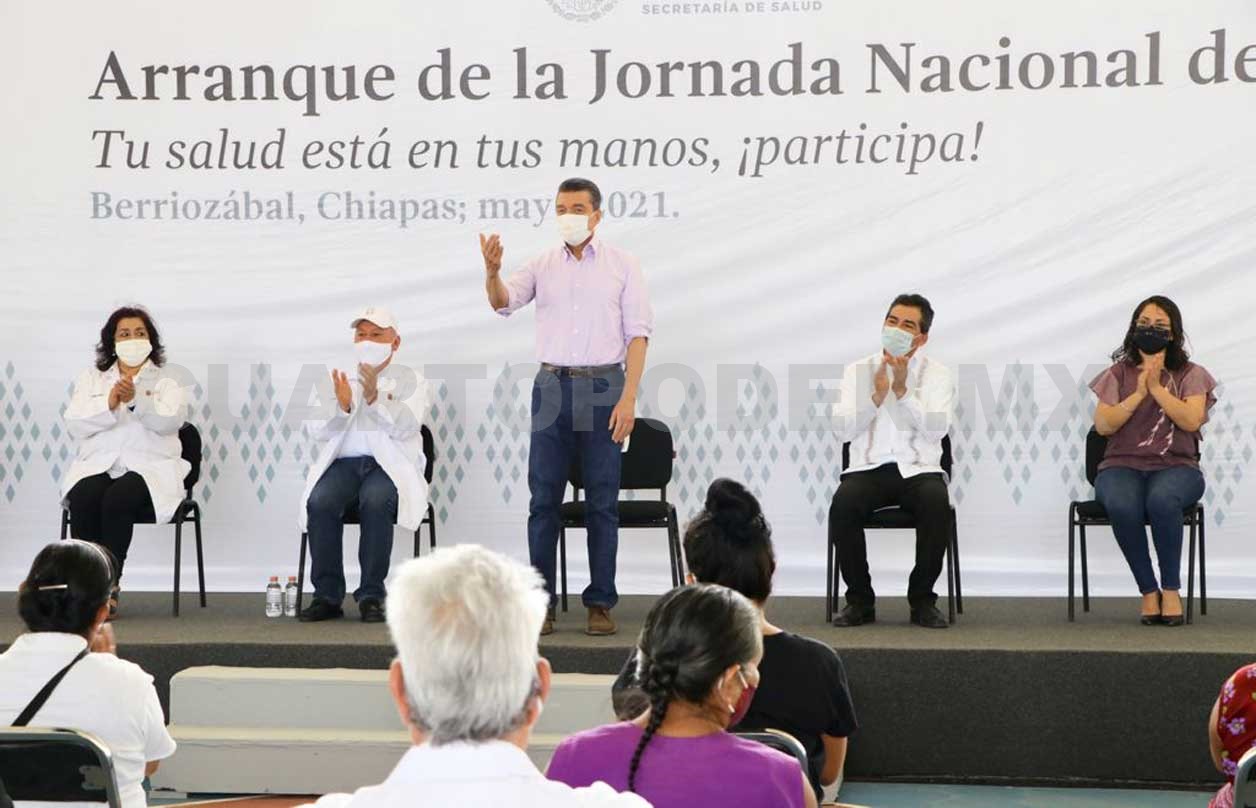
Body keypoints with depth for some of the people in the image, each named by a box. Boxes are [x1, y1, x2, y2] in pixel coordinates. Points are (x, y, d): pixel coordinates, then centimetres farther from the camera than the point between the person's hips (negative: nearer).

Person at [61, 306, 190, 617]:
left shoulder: (166, 382, 13)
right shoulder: (91, 379, 19)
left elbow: (169, 421, -8)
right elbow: (75, 425, 5)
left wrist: (135, 399, -26)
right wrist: (109, 404, -13)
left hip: (148, 469, -2)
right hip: (97, 465, 2)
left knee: (118, 497, -35)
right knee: (84, 498, -33)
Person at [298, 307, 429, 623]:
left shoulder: (409, 380, 13)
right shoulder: (339, 378, 21)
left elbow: (404, 427, -5)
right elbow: (319, 431, 8)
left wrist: (375, 397, -19)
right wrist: (343, 407, -11)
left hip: (389, 465, -2)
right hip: (342, 462, 2)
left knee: (376, 500, -36)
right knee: (320, 501, -30)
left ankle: (372, 595, -27)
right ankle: (327, 595, -21)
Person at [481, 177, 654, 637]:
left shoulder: (623, 266, 4)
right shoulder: (543, 266, 9)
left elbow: (637, 334, 0)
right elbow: (503, 303, -7)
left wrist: (629, 397, -10)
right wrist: (492, 271, -29)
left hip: (603, 387, -2)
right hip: (552, 386, 2)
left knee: (602, 502, 0)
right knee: (544, 500, 1)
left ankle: (600, 603, 5)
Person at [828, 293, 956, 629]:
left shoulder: (937, 374, 7)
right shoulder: (858, 371, 11)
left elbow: (937, 428, -8)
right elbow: (844, 428, 0)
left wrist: (902, 390, -14)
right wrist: (877, 395, -12)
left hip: (918, 469, -1)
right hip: (868, 469, 1)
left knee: (937, 504, -34)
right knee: (843, 504, -32)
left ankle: (922, 599, -15)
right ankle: (860, 599, -14)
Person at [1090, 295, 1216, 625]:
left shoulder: (1190, 375, 10)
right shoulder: (1118, 374, 13)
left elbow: (1191, 420, -8)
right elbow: (1103, 425, 0)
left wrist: (1157, 387, -9)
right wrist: (1139, 393, -7)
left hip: (1176, 466, -1)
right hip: (1123, 466, 1)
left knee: (1161, 499, -40)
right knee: (1122, 505, -37)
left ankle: (1171, 589, -25)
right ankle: (1148, 591, -22)